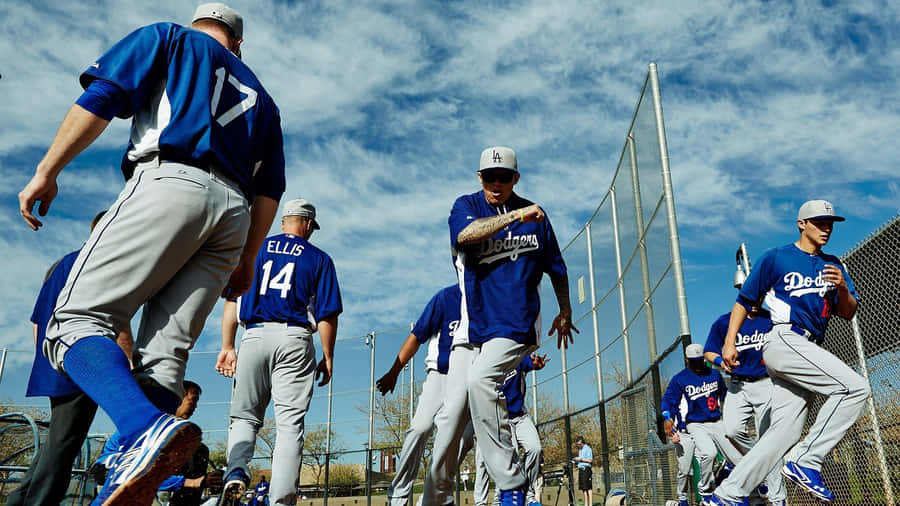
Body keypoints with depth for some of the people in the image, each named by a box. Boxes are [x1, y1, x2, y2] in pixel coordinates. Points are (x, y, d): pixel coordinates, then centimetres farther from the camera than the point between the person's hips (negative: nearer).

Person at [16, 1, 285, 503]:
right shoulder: (260, 95, 32)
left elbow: (103, 95, 3)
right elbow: (269, 187, 23)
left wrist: (47, 170, 2)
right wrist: (247, 259, 24)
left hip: (169, 182, -5)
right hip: (233, 210, 5)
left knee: (77, 320, -9)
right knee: (164, 353, -1)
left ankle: (149, 428, -35)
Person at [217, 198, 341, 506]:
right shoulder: (319, 258, 10)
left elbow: (232, 300, 7)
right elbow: (327, 314, 2)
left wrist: (227, 347, 8)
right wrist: (328, 358, 7)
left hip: (254, 336, 2)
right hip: (294, 341, -1)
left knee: (244, 416, 13)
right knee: (290, 422, 0)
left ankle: (237, 472, -12)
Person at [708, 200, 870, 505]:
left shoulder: (832, 265, 22)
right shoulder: (775, 258, 5)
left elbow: (848, 313, 17)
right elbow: (744, 301, 4)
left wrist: (843, 288, -5)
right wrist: (729, 342, -5)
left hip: (807, 352, 6)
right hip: (784, 340, -6)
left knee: (786, 429, -4)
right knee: (856, 387, -20)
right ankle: (805, 462, -17)